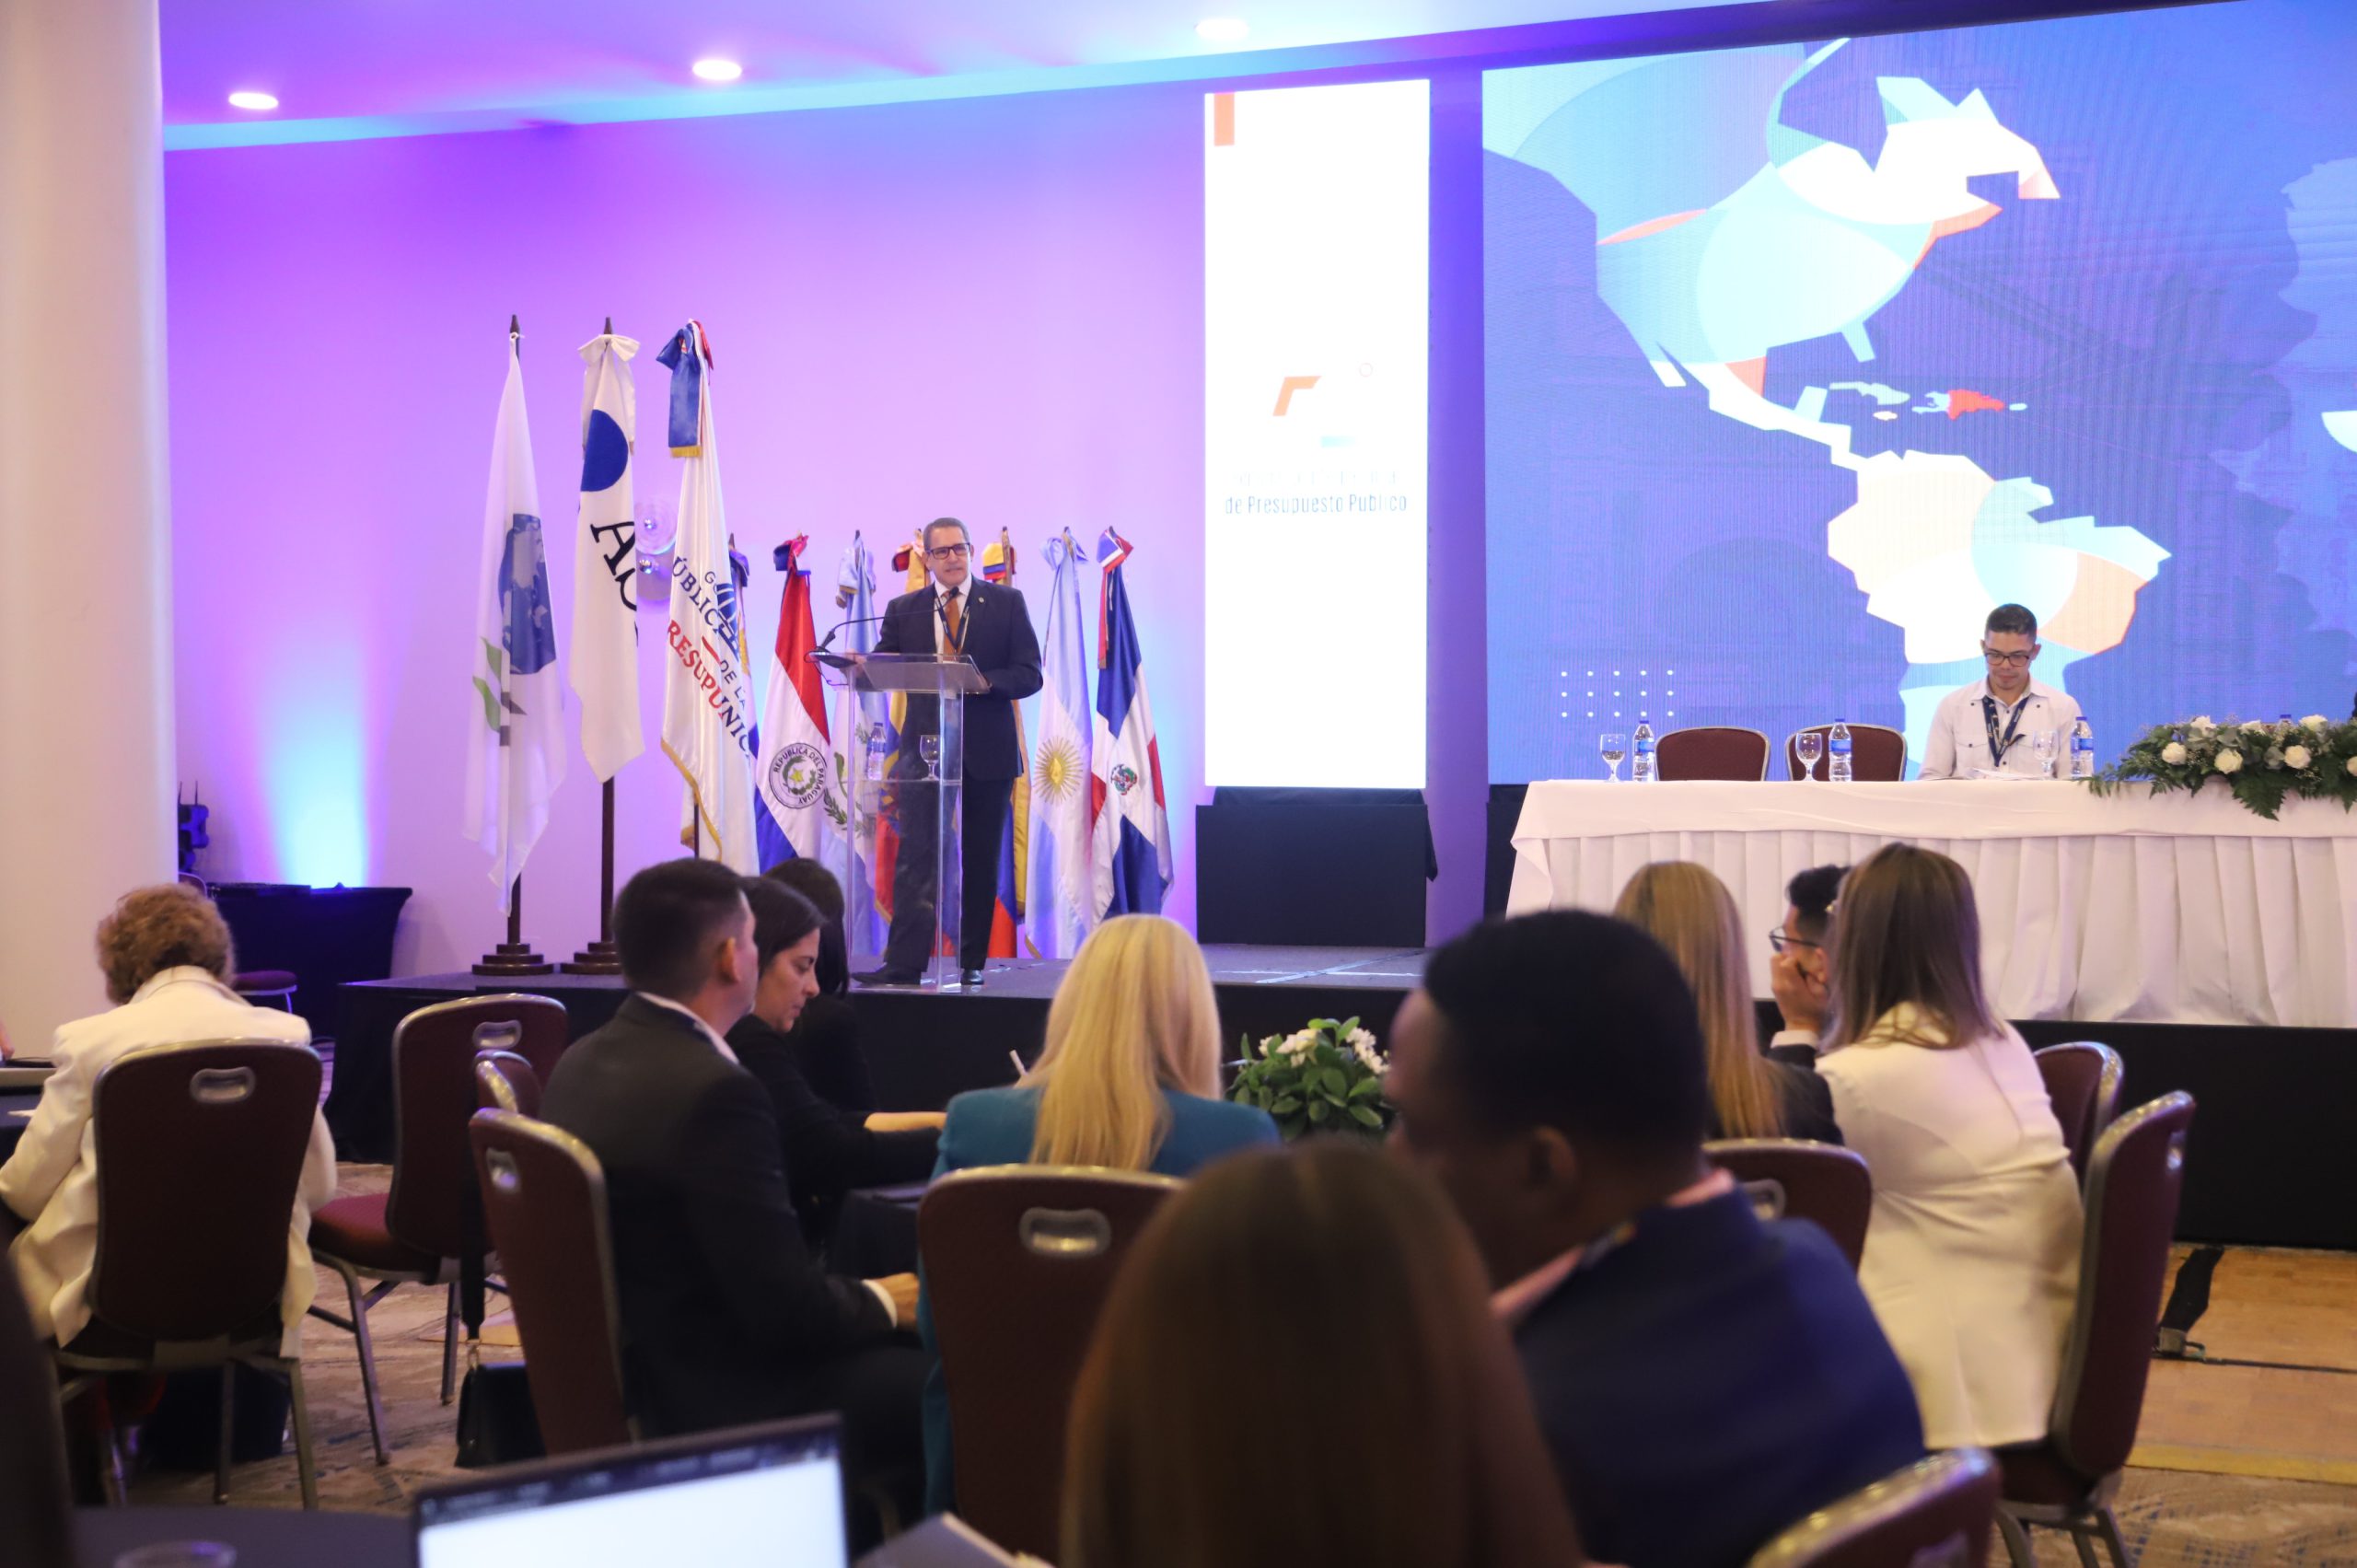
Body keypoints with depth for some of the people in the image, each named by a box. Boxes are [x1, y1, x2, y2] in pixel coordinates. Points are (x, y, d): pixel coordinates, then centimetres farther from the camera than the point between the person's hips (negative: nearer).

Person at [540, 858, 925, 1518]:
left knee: (891, 1356, 19)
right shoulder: (714, 1092, -25)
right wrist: (882, 1303, -2)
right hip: (719, 1406, -9)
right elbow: (787, 1307, -23)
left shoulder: (583, 1063, 2)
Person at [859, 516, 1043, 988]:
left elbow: (1028, 674, -1)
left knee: (980, 860, 5)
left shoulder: (1006, 603, 6)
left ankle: (971, 962, 12)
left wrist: (986, 681, -19)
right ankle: (904, 963, -12)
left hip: (987, 749, 0)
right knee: (915, 855, -9)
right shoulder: (903, 609, 11)